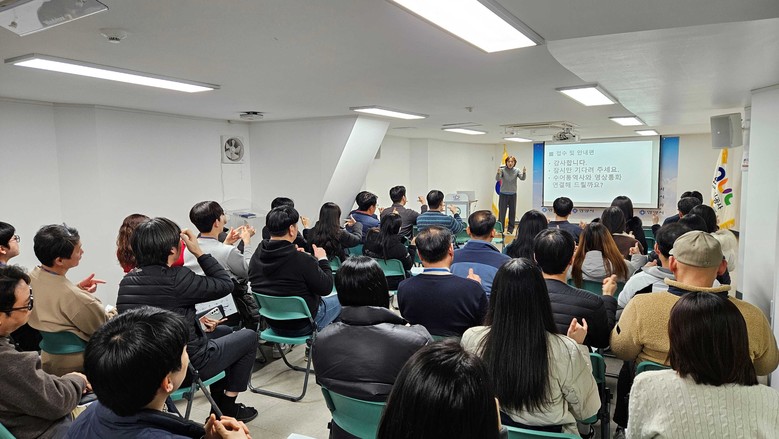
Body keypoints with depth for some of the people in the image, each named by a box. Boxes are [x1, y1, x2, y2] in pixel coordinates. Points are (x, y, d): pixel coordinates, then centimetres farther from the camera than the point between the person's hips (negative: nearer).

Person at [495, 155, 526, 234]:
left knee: (512, 212, 6)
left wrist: (524, 173, -31)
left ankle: (510, 229, 15)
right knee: (501, 212, -1)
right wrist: (498, 173, -38)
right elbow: (497, 179, -17)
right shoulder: (502, 170, -5)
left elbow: (522, 178, -11)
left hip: (513, 194, 2)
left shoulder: (516, 170, 1)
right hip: (503, 194, -2)